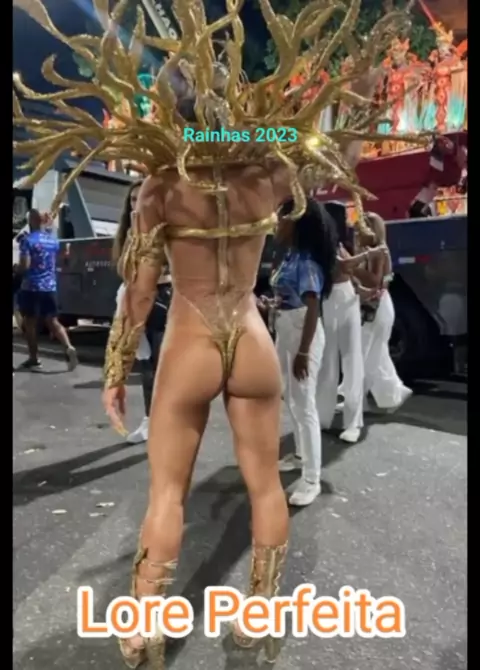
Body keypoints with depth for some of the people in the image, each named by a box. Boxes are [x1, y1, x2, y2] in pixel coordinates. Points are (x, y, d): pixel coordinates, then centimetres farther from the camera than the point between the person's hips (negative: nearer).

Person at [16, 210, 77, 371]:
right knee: (52, 321, 8)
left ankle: (33, 359, 12)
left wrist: (16, 268, 5)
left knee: (30, 323, 7)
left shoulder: (27, 240, -10)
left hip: (31, 287, -5)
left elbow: (24, 266, -16)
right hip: (50, 286, 5)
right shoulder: (53, 239, 10)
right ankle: (69, 348, -14)